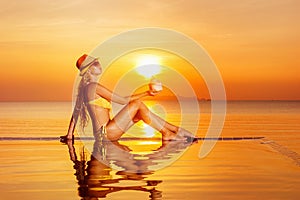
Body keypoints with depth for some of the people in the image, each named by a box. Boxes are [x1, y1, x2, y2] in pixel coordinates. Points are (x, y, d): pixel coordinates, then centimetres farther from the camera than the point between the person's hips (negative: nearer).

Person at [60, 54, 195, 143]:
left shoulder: (85, 87, 17)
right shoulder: (94, 86, -13)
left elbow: (76, 112, 18)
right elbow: (123, 100, -13)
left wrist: (69, 135, 21)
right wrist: (146, 93, -8)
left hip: (105, 132, 10)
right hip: (105, 132, -10)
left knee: (139, 113, 8)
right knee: (137, 104, -12)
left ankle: (175, 129, 8)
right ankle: (167, 133, -6)